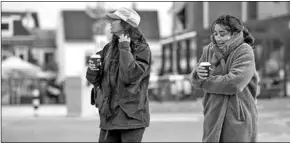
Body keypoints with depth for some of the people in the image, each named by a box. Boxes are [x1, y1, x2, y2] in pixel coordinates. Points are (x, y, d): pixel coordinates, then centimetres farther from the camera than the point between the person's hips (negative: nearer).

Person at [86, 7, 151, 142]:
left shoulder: (142, 49, -7)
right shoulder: (109, 48, 10)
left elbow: (129, 77, -22)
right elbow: (95, 80, 11)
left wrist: (124, 48, -15)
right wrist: (92, 70, -11)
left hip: (132, 117, -5)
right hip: (109, 116, 5)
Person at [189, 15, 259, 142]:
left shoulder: (244, 52, -10)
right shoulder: (209, 50, 7)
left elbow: (234, 83, -22)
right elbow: (194, 79, 8)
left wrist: (205, 82, -10)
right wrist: (197, 74, -17)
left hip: (238, 119, -5)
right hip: (213, 117, 5)